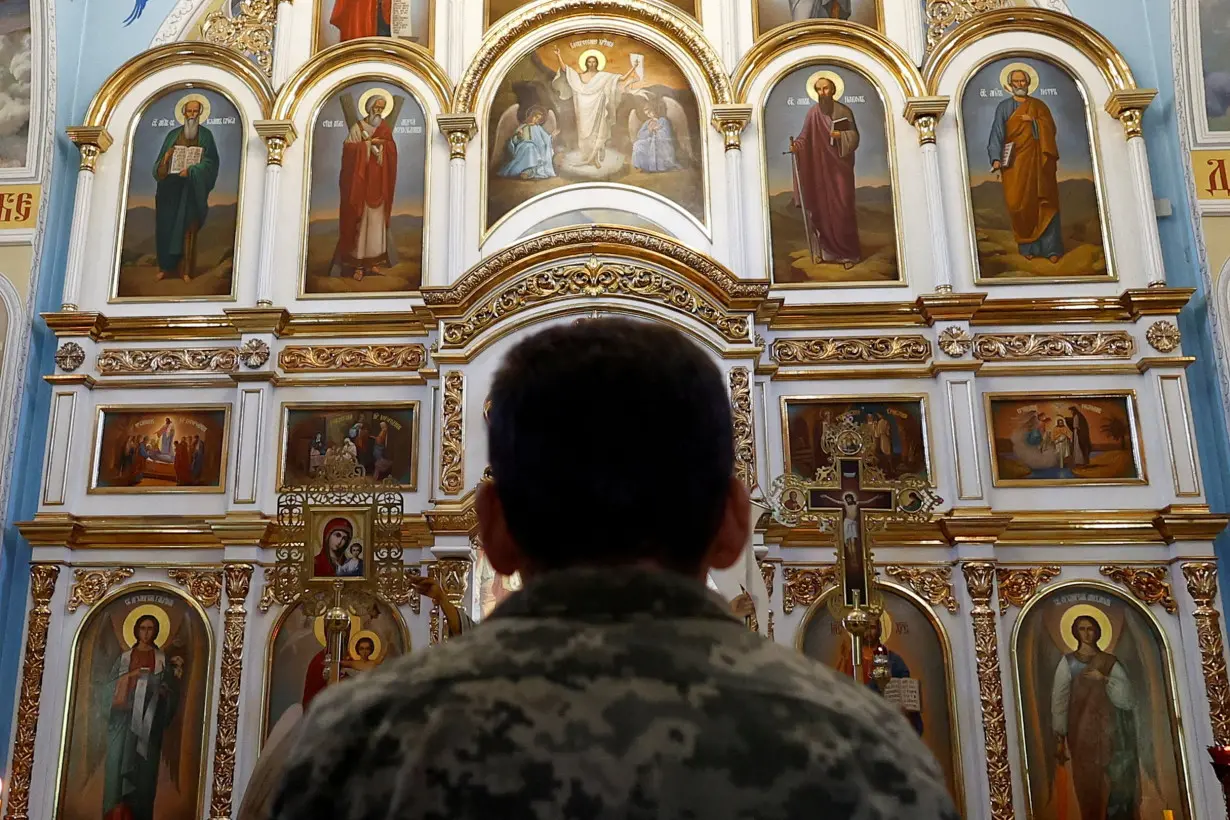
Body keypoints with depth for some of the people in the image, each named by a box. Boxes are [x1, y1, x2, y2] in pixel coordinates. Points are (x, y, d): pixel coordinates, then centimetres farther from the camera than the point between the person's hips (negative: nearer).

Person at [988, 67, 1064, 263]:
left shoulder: (1039, 105, 15)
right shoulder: (1004, 107, 8)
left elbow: (1051, 128, 7)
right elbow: (997, 133, -2)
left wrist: (1034, 121, -9)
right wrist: (996, 158, -14)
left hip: (1039, 161, 2)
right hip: (1016, 162, -1)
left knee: (1045, 203, -4)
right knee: (1021, 203, -6)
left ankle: (1051, 247, -6)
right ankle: (1028, 247, 2)